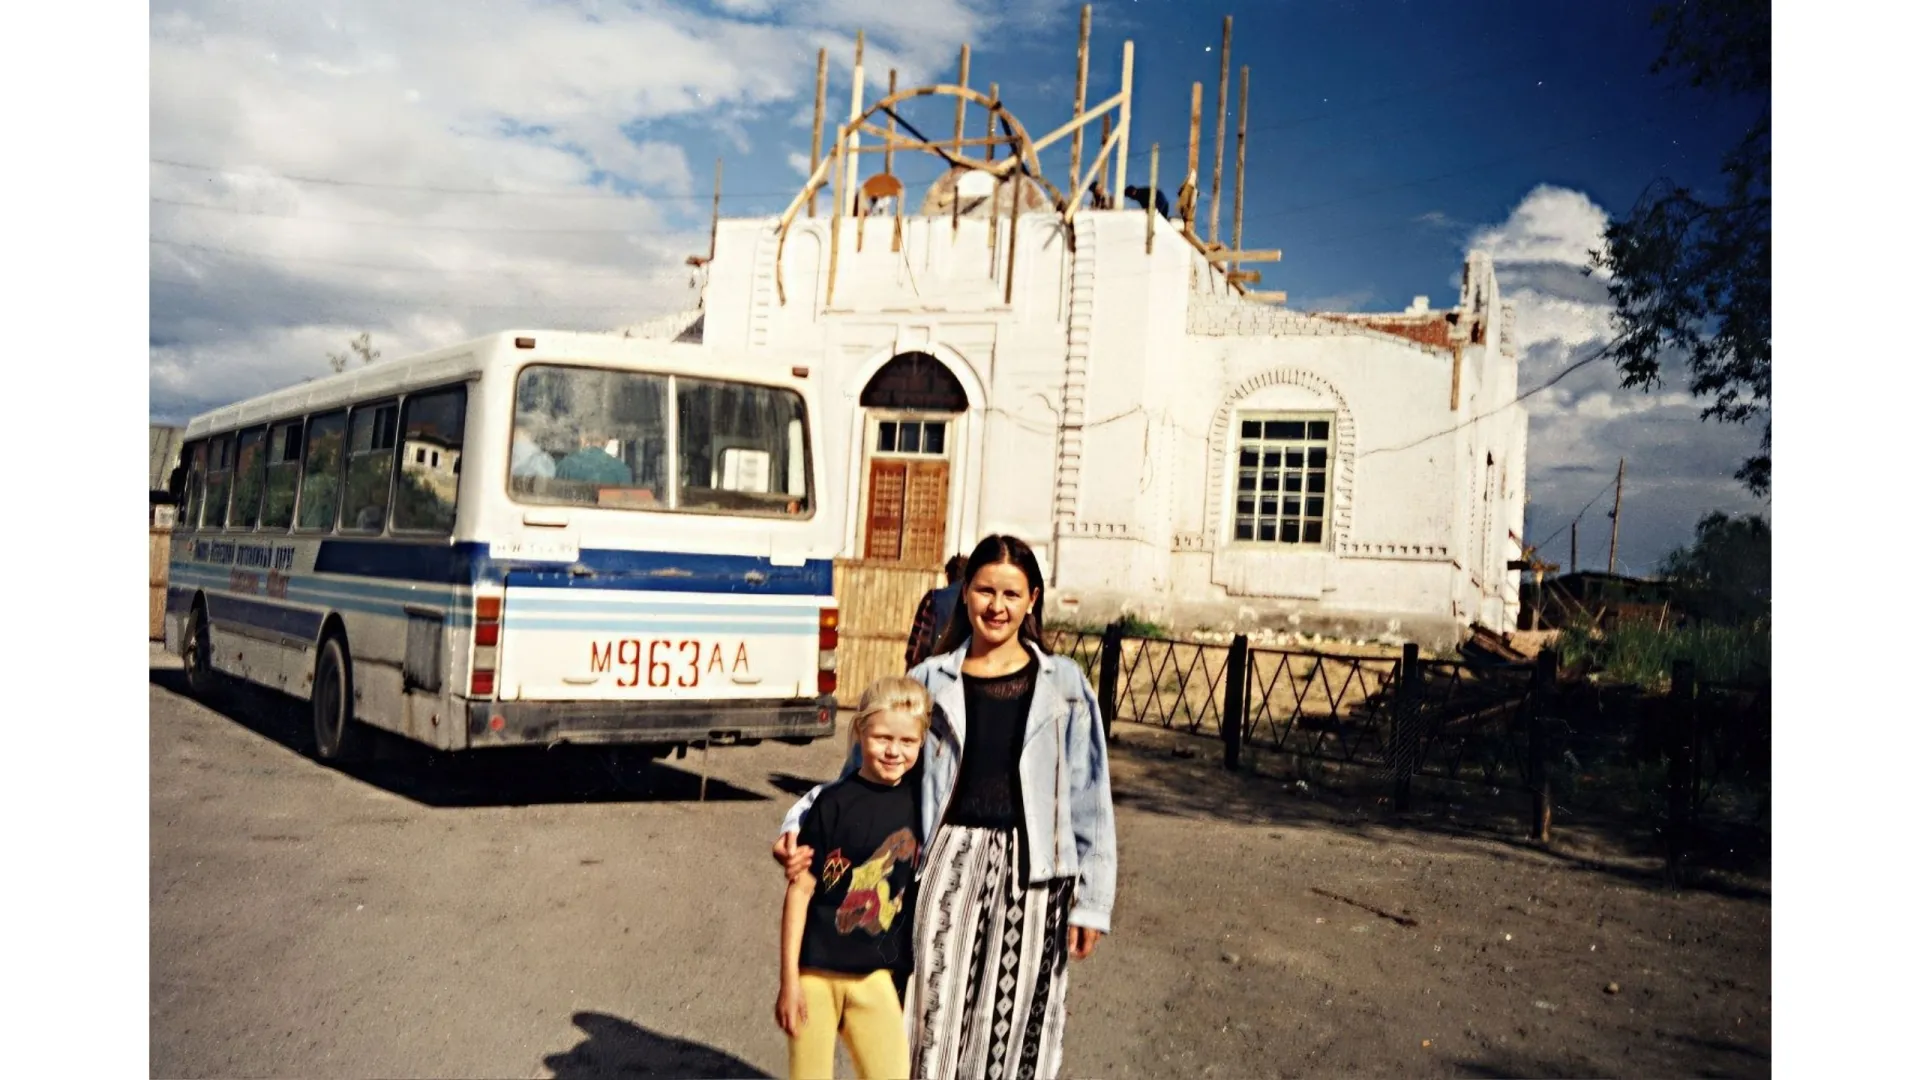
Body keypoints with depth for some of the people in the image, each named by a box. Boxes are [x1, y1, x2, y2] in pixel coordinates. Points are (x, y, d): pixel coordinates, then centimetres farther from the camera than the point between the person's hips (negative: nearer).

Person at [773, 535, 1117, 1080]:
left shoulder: (1064, 686, 4)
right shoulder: (929, 682, 5)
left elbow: (1088, 798, 5)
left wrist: (1092, 899, 1)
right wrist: (797, 827, -11)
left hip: (1031, 872, 0)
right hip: (948, 868, 0)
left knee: (1015, 1026, 6)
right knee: (936, 1019, 3)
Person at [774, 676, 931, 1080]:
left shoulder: (918, 796, 0)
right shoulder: (835, 803, -11)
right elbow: (800, 889, -9)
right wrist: (788, 980, -9)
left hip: (876, 973, 3)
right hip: (817, 970, -3)